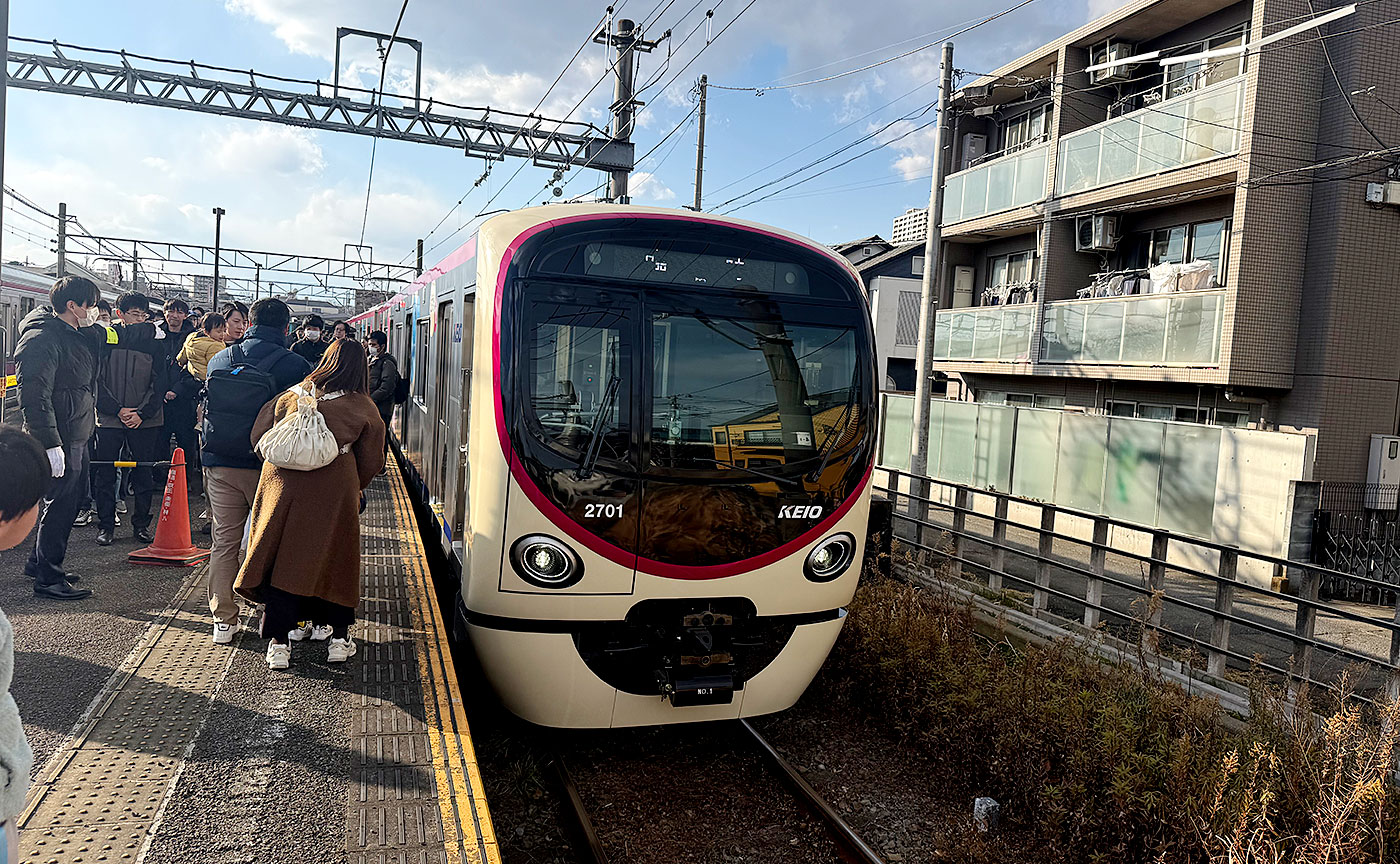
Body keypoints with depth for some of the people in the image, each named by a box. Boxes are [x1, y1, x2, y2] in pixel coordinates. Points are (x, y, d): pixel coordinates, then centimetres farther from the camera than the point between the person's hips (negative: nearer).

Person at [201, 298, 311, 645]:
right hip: (268, 467, -3)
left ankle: (223, 620, 15)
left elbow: (206, 411, 16)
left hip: (219, 465, 3)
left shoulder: (218, 360, 6)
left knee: (225, 542, 11)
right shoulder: (295, 365, -8)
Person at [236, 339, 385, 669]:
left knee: (281, 558, 9)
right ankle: (339, 637, 18)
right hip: (334, 491, -1)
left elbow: (259, 435, 12)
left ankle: (279, 641, 12)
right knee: (334, 559, 12)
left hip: (282, 485, 2)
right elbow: (371, 461, 7)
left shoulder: (291, 396, 9)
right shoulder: (364, 408, 4)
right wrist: (352, 489, 23)